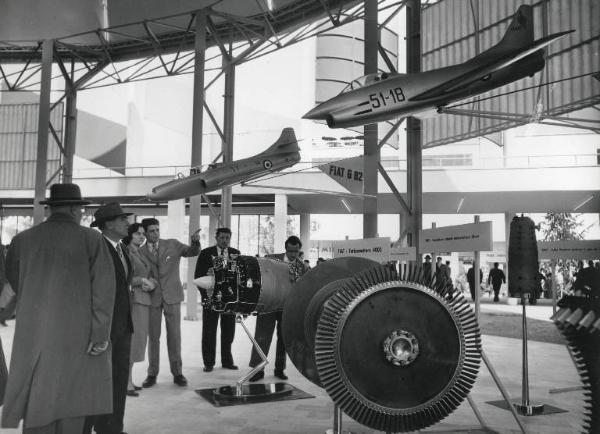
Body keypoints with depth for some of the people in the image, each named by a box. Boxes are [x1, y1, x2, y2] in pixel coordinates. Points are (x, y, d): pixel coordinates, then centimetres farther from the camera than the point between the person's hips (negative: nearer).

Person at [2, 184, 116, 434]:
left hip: (34, 334, 3)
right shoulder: (91, 239, -5)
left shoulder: (22, 239, 4)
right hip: (79, 336, -2)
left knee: (37, 402, 7)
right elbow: (104, 287, -11)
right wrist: (100, 334, -8)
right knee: (72, 401, 8)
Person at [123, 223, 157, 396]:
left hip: (144, 301, 8)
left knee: (138, 339, 9)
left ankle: (129, 379, 17)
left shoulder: (141, 254, 17)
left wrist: (151, 283, -6)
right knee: (131, 338, -8)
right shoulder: (126, 252, -7)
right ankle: (126, 382, -4)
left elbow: (152, 278, 16)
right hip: (131, 300, -8)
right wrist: (142, 280, -11)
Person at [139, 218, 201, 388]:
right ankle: (152, 374, 17)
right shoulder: (140, 252, 1)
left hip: (172, 296, 0)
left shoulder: (172, 244, 2)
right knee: (153, 336, 7)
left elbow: (192, 252, -4)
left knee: (174, 335, 3)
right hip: (152, 297, 0)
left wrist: (195, 242, -24)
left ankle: (177, 372, 12)